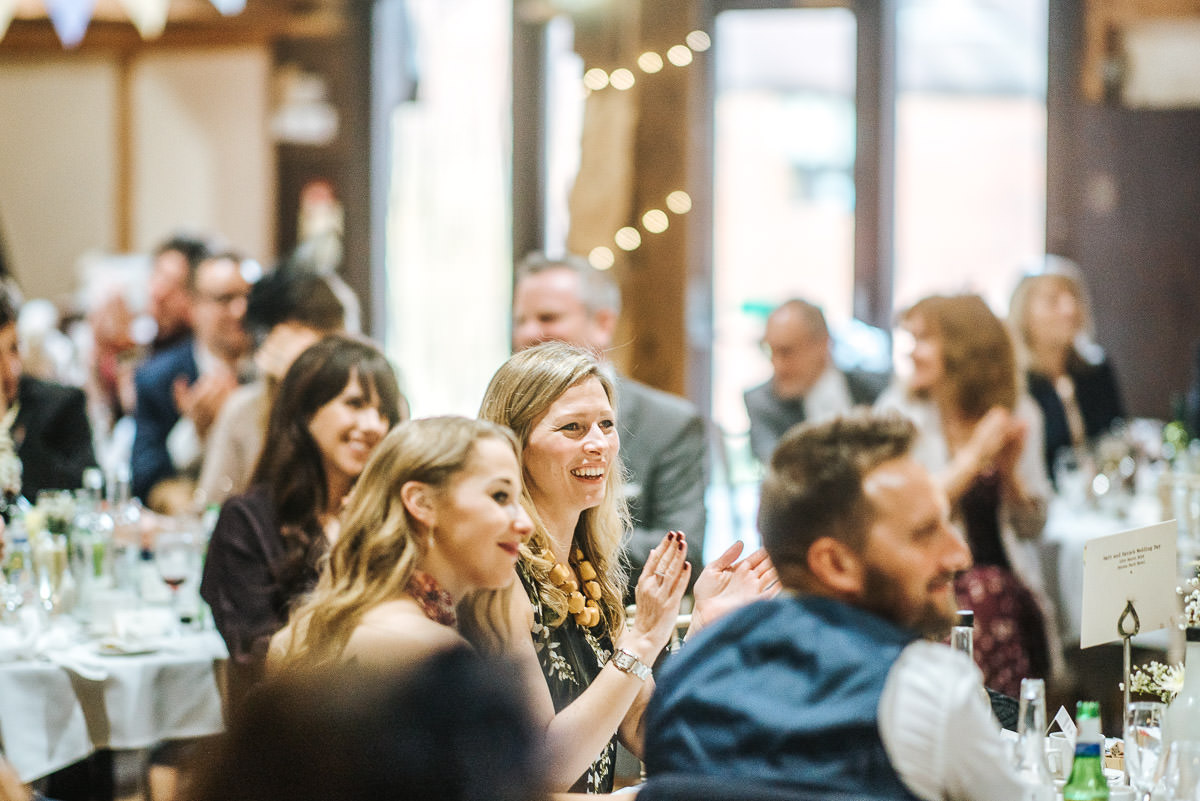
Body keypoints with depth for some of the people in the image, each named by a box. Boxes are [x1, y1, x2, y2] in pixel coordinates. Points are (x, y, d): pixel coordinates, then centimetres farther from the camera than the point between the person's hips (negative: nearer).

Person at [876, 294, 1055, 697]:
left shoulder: (1019, 413, 9)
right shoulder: (899, 409, 1)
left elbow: (1031, 527, 10)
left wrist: (1009, 468, -7)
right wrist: (975, 456, -13)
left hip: (1006, 578, 2)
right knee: (985, 593, -32)